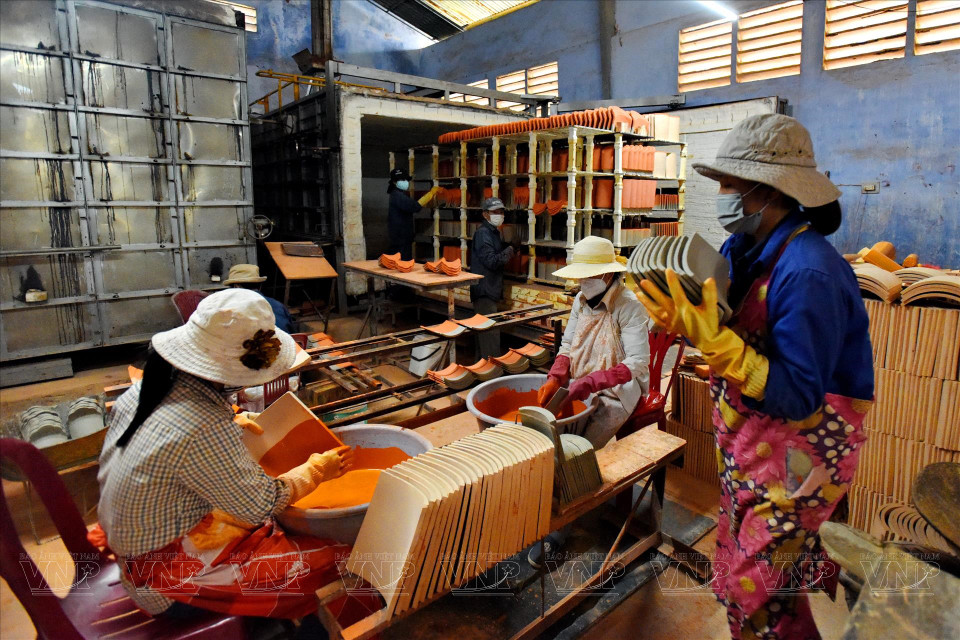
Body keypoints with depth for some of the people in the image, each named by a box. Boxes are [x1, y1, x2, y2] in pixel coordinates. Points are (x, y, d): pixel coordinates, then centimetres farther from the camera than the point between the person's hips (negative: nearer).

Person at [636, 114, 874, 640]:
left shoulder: (807, 272, -28)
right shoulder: (747, 249, -2)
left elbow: (798, 399, -29)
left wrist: (713, 340, -36)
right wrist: (682, 320, -12)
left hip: (800, 445, -8)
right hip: (752, 439, 8)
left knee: (752, 587, 4)